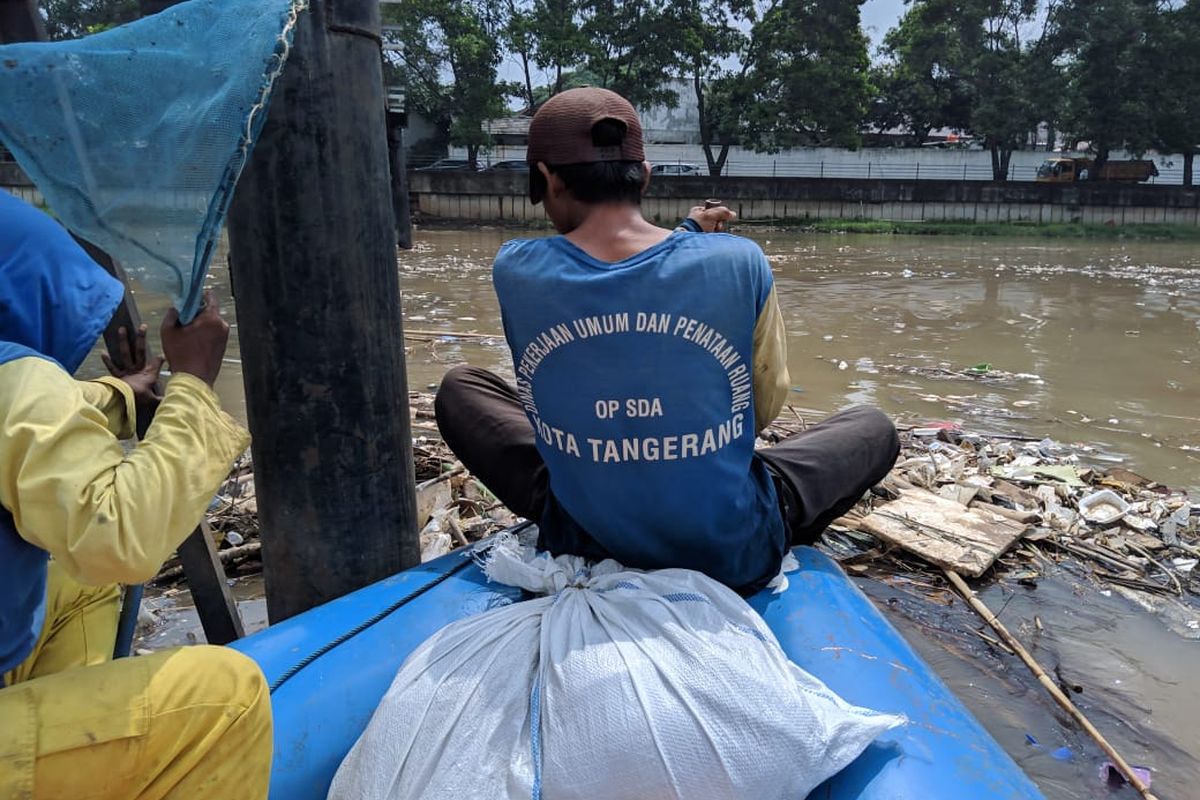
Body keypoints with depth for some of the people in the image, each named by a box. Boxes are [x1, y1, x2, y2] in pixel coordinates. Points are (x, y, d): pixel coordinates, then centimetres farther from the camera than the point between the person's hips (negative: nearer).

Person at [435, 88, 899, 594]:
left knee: (459, 388, 22)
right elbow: (765, 409, -1)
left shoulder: (516, 271, -12)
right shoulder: (738, 262, -16)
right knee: (872, 428, 25)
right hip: (732, 558, 0)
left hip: (582, 548, 1)